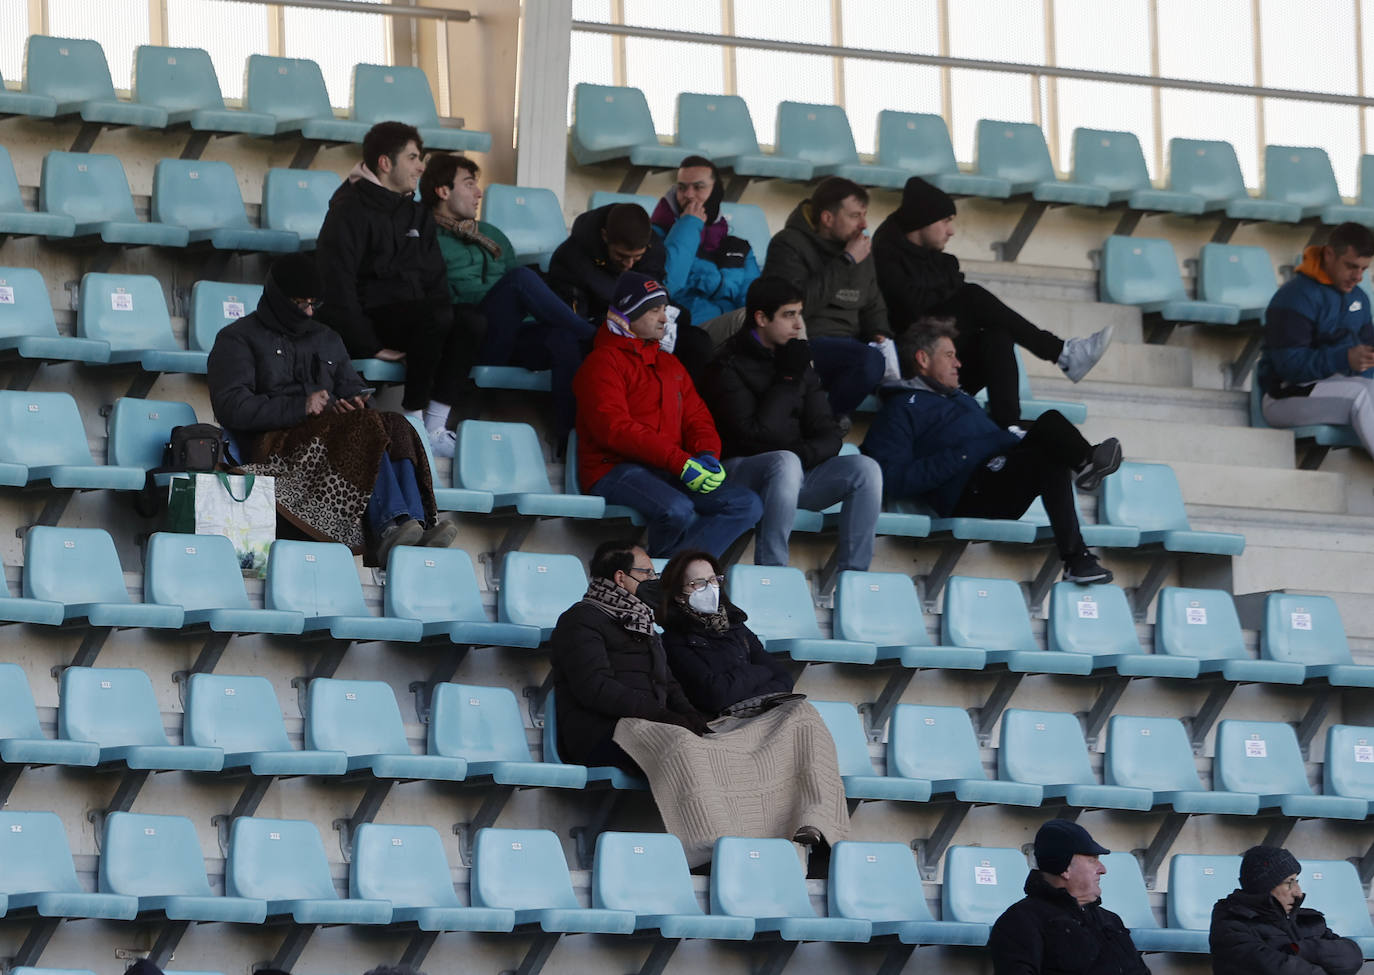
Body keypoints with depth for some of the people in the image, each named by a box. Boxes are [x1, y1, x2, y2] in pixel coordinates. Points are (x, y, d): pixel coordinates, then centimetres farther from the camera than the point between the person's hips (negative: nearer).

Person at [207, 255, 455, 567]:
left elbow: (351, 387, 28)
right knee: (366, 432, -34)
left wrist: (355, 403, 0)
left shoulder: (327, 340, 30)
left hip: (335, 433, 5)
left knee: (395, 427, -29)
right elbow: (231, 407, -3)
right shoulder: (238, 339, 11)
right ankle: (389, 528, -52)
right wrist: (300, 407, -14)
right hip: (277, 444, -5)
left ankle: (417, 526, -48)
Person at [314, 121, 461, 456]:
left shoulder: (417, 215, 19)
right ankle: (412, 424, -25)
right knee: (436, 316, -34)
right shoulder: (351, 211, -6)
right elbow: (337, 287, -14)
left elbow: (434, 279, 17)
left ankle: (435, 427, -19)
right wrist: (370, 346, -19)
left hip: (411, 320, 7)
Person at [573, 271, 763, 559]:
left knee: (747, 505, -14)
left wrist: (707, 454, -5)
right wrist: (680, 463, -21)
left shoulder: (669, 364, 26)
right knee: (677, 510, -37)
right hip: (615, 469, -8)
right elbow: (614, 429, -14)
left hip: (670, 471, 8)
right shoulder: (603, 362, -1)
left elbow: (697, 416, 21)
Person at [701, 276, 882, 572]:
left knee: (865, 468, -16)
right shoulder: (731, 366, -5)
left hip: (799, 467, 6)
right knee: (785, 462, -39)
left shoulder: (798, 363, 15)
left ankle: (852, 572, -20)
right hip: (741, 467, -6)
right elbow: (757, 433, -17)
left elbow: (829, 435, 9)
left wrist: (804, 453, -14)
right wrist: (787, 380, -14)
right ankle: (770, 569, -36)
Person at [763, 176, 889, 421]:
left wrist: (880, 334, 5)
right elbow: (798, 302, -22)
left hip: (849, 343, 8)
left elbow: (873, 305, 29)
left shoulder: (859, 249, 18)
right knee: (870, 360, -33)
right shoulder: (788, 245, -5)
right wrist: (846, 262, -17)